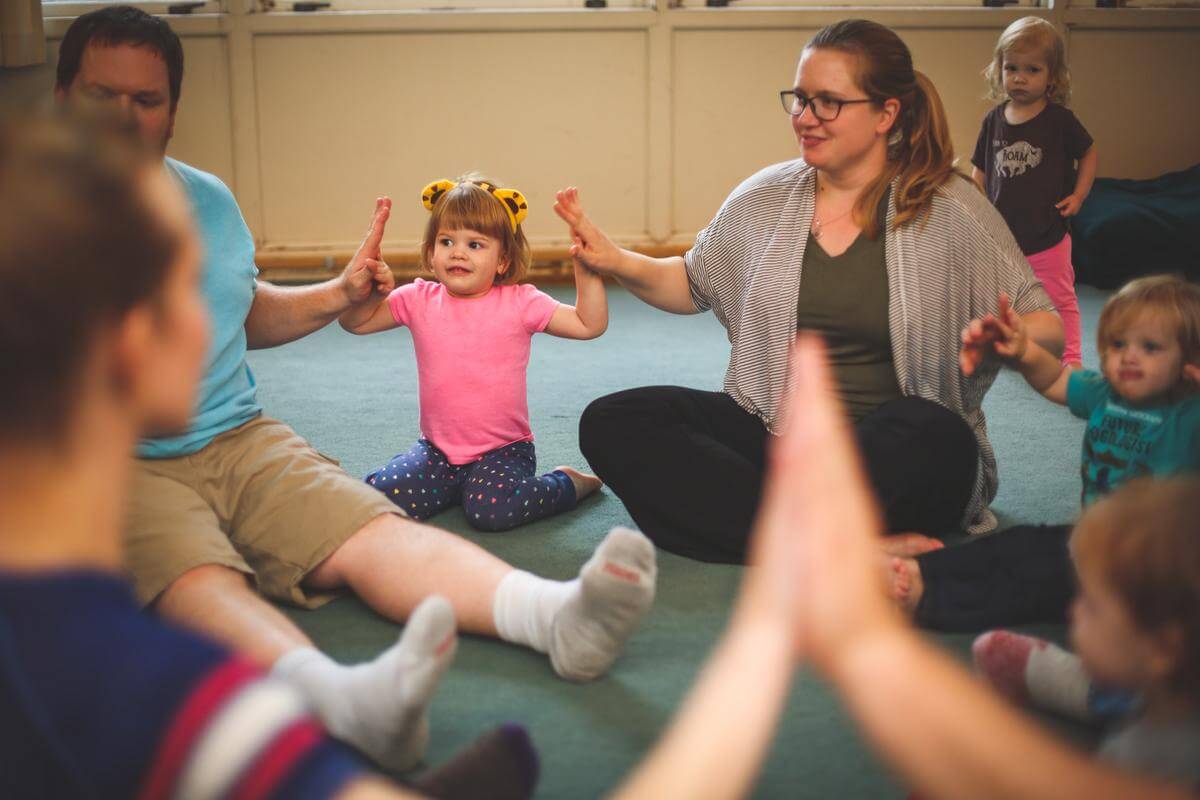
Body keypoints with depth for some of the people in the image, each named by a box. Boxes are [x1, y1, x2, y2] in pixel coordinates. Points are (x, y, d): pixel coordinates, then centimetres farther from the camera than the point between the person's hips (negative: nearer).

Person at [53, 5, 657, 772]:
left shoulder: (208, 199, 19)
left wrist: (339, 294, 20)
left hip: (240, 439, 5)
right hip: (111, 468, -4)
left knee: (373, 532, -21)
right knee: (199, 583, -35)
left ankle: (559, 613, -44)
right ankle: (343, 695, -63)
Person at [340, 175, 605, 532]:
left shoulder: (519, 302, -6)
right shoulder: (419, 300, 0)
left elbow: (590, 325, -8)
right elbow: (355, 322, -1)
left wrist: (587, 270, -19)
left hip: (502, 448, -3)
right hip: (437, 448, 4)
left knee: (491, 509, -30)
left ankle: (567, 484, 2)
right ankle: (453, 486, 14)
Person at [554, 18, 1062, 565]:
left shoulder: (949, 209, -3)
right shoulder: (764, 198, 7)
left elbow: (1044, 325, -1)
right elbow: (691, 285, 20)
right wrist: (615, 261, 1)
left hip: (887, 453, -4)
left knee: (931, 437, -39)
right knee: (611, 423, -19)